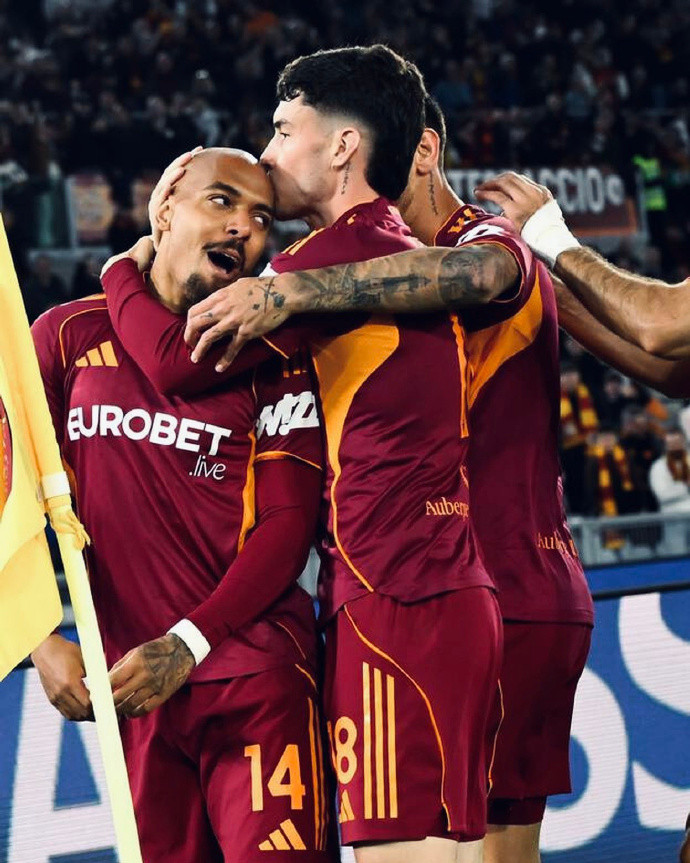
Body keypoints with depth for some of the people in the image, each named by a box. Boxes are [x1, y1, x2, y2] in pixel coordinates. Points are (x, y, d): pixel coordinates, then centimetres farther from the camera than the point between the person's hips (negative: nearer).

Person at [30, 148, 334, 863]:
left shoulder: (276, 358, 4)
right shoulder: (71, 336, 10)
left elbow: (287, 528, -3)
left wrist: (185, 646, -14)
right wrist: (42, 642, -4)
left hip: (255, 677, -2)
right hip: (132, 688, 2)